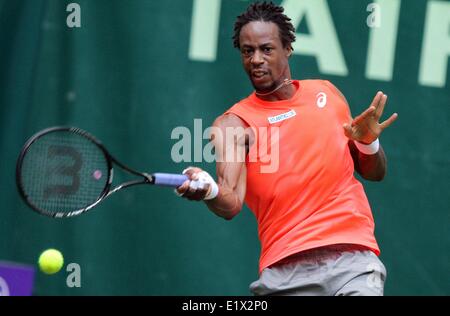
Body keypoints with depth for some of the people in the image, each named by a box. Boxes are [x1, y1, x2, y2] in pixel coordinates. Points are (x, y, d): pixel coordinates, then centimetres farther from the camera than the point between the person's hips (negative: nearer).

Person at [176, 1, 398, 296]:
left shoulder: (327, 94, 14)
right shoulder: (233, 124, 3)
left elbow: (374, 173, 20)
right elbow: (231, 203, -13)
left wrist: (368, 143, -2)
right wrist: (210, 191, -35)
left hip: (352, 258, 2)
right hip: (285, 269, -2)